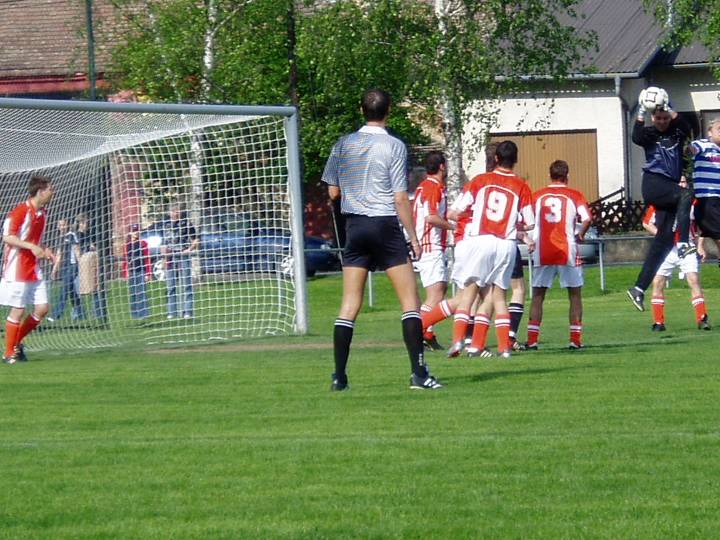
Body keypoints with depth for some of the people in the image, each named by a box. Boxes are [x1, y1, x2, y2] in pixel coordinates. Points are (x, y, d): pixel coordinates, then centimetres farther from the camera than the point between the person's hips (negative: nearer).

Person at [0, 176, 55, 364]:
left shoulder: (42, 213, 11)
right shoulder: (21, 211, -14)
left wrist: (44, 251, 5)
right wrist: (31, 247, -26)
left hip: (34, 269, 8)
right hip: (17, 269, -8)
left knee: (42, 308, 3)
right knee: (18, 310, -4)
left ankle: (17, 342, 19)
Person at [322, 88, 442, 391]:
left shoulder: (343, 145, 5)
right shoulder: (393, 146, -7)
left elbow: (332, 192, 12)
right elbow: (400, 198, -9)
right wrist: (414, 237, -3)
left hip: (354, 226, 4)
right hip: (385, 226, -4)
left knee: (350, 304, 5)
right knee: (410, 300, 1)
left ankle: (339, 377, 0)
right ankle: (418, 373, -6)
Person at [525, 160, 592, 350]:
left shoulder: (537, 196, 7)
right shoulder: (574, 195, 0)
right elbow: (586, 219, -13)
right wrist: (580, 235, 4)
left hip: (542, 253, 2)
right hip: (567, 252, -2)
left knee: (538, 295, 10)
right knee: (575, 294, 9)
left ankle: (532, 340, 4)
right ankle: (575, 339, 3)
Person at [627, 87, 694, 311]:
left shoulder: (677, 132, 12)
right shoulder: (650, 134, 6)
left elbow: (686, 127, -11)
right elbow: (637, 137, -16)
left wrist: (668, 108, -18)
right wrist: (641, 111, -19)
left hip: (672, 186, 4)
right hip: (654, 184, -4)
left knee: (664, 238, -1)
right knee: (686, 194, -32)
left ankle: (639, 288, 1)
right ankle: (683, 244, -41)